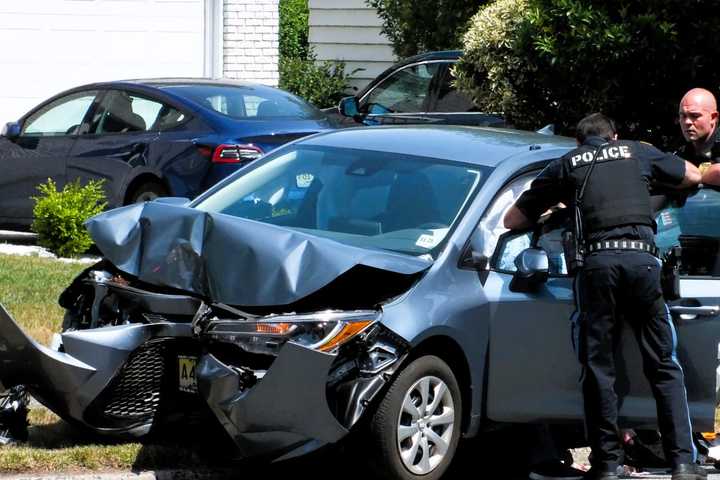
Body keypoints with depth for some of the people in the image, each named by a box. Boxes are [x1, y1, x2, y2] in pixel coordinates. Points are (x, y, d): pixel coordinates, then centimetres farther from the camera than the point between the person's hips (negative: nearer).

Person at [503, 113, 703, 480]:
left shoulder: (566, 165, 19)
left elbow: (512, 220, 20)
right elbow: (692, 177, 34)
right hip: (641, 258, 1)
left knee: (598, 367, 5)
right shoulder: (637, 152, 21)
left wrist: (552, 212, 38)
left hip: (596, 262, -1)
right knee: (663, 365, 6)